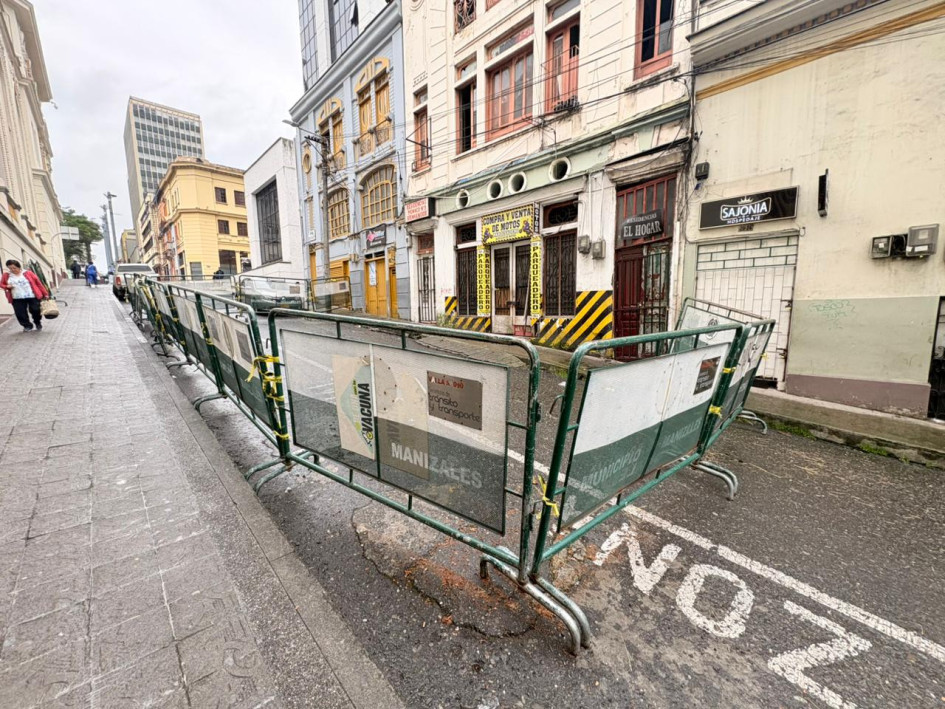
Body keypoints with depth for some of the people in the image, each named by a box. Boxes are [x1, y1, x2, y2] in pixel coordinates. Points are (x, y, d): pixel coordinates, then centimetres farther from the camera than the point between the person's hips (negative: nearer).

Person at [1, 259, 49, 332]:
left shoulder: (28, 273, 1)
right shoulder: (6, 275, 9)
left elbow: (38, 283, 2)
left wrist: (45, 293, -1)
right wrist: (7, 286, -4)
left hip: (32, 297, -3)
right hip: (17, 299, 3)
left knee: (35, 311, 0)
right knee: (20, 313, 1)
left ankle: (38, 323, 25)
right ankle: (27, 325, 17)